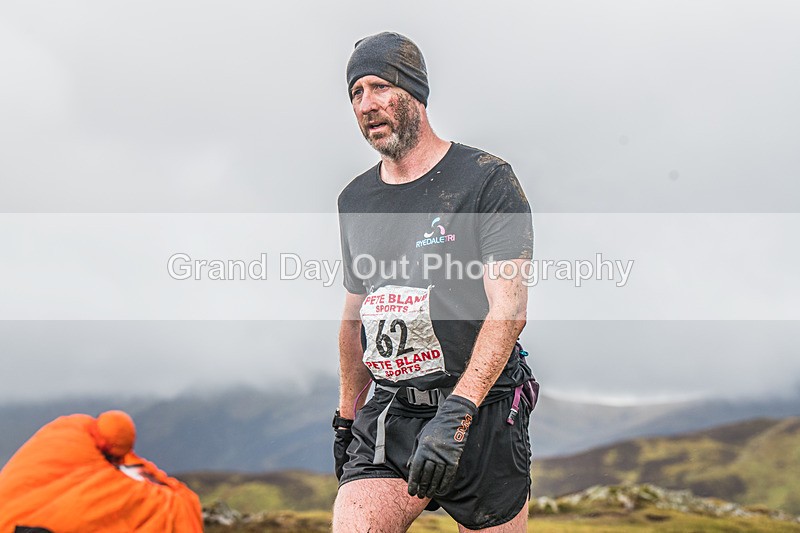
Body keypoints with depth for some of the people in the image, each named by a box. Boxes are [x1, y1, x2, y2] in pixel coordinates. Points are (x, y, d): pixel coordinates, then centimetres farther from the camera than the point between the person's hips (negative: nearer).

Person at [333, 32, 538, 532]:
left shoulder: (486, 178, -6)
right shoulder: (355, 199, 12)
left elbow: (509, 310, -15)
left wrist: (456, 415, -25)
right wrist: (345, 421, 21)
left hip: (483, 414, -4)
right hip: (389, 417, 4)